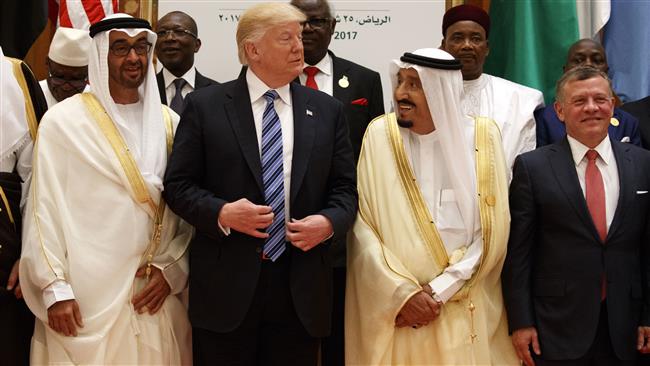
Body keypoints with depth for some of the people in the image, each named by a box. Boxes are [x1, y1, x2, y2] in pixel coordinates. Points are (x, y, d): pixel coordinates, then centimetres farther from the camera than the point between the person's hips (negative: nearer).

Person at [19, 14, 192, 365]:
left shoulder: (168, 122, 7)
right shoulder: (62, 120, -3)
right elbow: (44, 209, -5)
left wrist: (172, 268, -3)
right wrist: (54, 288, -9)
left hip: (154, 290, 3)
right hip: (85, 294, -3)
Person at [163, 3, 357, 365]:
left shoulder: (327, 110, 8)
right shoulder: (205, 106, 1)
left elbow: (345, 188, 9)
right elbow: (179, 184, 0)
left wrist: (330, 222, -11)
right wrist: (221, 213, -16)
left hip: (301, 287, 2)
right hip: (226, 284, -2)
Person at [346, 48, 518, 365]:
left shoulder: (483, 135, -3)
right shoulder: (380, 134, -4)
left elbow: (492, 233, -4)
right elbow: (362, 226, -6)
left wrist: (438, 291, -10)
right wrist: (403, 292, -12)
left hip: (467, 311, 1)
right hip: (390, 308, 0)